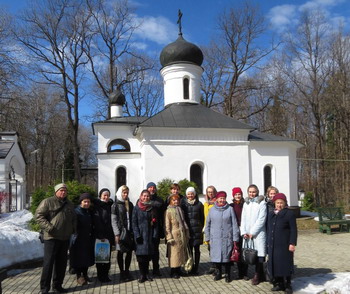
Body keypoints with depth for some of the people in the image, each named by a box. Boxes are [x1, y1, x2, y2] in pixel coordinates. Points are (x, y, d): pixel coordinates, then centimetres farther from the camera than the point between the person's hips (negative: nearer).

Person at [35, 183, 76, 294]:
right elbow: (38, 215, -11)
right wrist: (48, 227, -19)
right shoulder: (48, 202, -5)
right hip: (51, 237, -6)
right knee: (48, 262, -4)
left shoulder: (69, 204, 16)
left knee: (61, 263, 11)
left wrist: (73, 228, 11)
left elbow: (74, 218, 27)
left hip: (65, 238, 6)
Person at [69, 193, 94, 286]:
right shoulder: (76, 212, -11)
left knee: (87, 257, 13)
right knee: (79, 257, 0)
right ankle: (79, 276, 10)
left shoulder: (89, 212, 11)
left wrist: (92, 237, 14)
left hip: (88, 240, 7)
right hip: (78, 239, -7)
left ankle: (85, 274, 26)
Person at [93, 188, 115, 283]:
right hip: (100, 236, -5)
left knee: (108, 256, 8)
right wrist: (100, 235, -17)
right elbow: (96, 222, -13)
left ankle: (105, 275, 17)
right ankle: (100, 275, 12)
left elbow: (113, 220, 12)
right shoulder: (97, 206, -6)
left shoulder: (110, 205, 11)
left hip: (109, 236, 5)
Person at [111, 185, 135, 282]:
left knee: (129, 251, 6)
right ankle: (122, 272, 15)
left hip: (129, 231, 4)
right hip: (121, 231, -4)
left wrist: (133, 231, 3)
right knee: (120, 252, 5)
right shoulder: (116, 205, -2)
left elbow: (133, 218, 11)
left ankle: (127, 271, 20)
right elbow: (114, 221, -6)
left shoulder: (130, 204, 11)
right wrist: (117, 234, -13)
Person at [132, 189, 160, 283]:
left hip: (150, 235, 2)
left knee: (148, 255, 6)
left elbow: (156, 223, 6)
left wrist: (155, 235, -3)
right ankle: (142, 275, 11)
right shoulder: (137, 208, 0)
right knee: (141, 255, -1)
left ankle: (146, 273, 20)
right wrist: (137, 235, -12)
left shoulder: (153, 209, 7)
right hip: (140, 235, -2)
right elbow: (134, 223, -3)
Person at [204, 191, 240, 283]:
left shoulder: (230, 209, 0)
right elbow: (208, 224, 10)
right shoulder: (212, 210, 5)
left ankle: (227, 274, 19)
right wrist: (207, 237, 8)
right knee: (216, 255, 7)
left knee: (227, 256, 3)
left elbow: (234, 224, 0)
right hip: (215, 238, 2)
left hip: (227, 237, -2)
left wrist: (235, 238, -2)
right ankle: (218, 273, 24)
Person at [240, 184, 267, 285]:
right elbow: (243, 219, 10)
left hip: (258, 233, -4)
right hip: (247, 234, 5)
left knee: (259, 254, -5)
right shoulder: (246, 203, 13)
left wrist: (252, 232, -11)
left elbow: (261, 219, -9)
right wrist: (244, 232, -1)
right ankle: (261, 275, 18)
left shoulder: (262, 203, -3)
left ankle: (257, 276, 6)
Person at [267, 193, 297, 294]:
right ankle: (278, 284, 21)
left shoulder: (289, 214, -4)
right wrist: (268, 242, 16)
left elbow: (293, 230, -8)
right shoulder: (271, 214, 14)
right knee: (274, 264, 8)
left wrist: (292, 243, -13)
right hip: (273, 245, 5)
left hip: (284, 245, -5)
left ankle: (287, 285, 14)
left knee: (285, 264, 0)